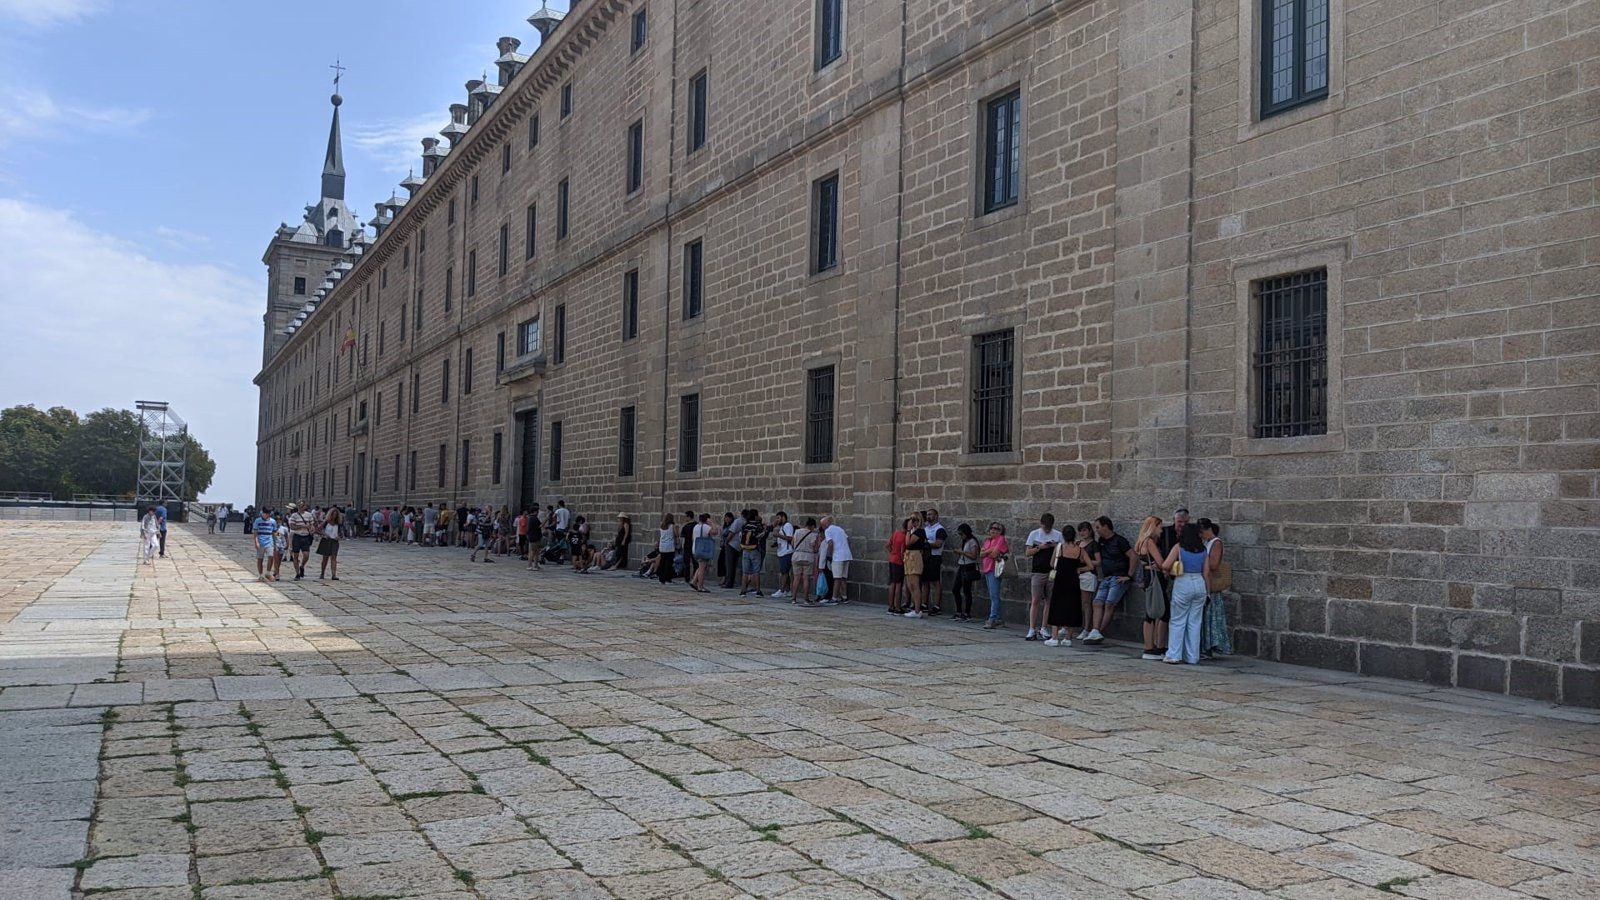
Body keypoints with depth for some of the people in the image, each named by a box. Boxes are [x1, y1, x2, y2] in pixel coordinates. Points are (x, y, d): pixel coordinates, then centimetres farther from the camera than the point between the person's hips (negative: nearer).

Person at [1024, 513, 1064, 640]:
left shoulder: (1058, 535, 7)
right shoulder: (1034, 534, 4)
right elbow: (1028, 552, 3)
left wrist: (1056, 547, -12)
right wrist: (1039, 547, -12)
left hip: (1052, 572, 2)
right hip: (1037, 571, -2)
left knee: (1049, 601, 4)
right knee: (1035, 601, -5)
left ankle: (1043, 629, 12)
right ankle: (1032, 630, -4)